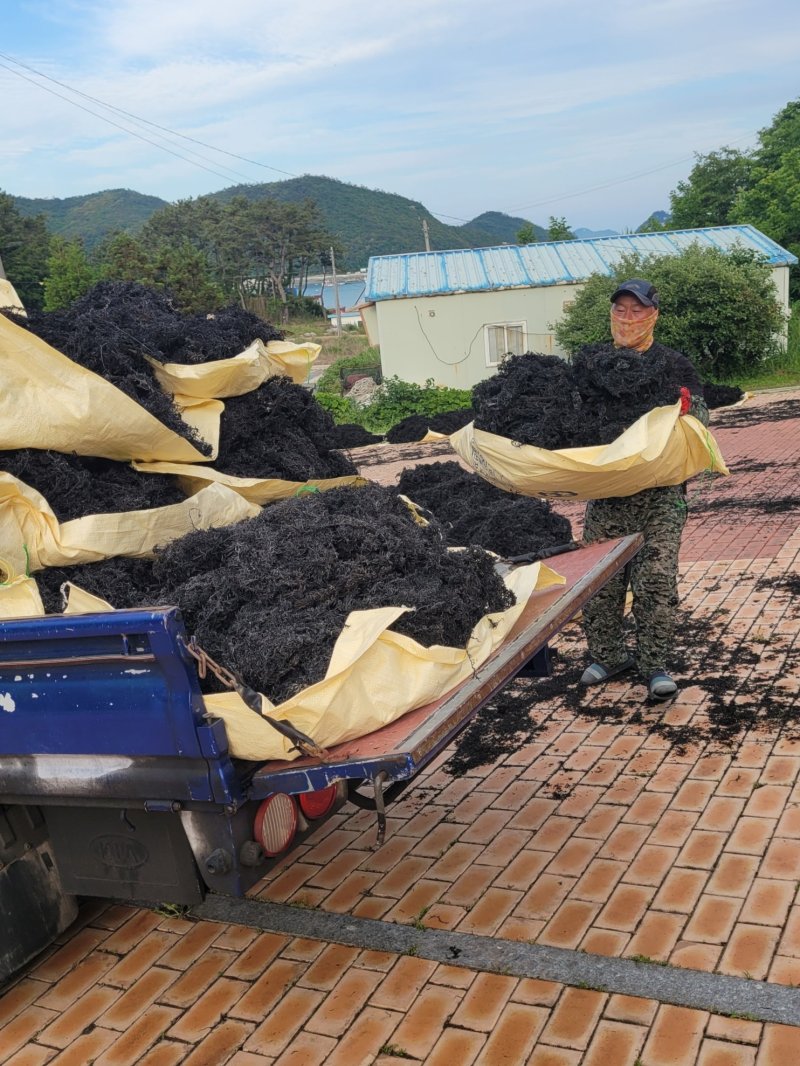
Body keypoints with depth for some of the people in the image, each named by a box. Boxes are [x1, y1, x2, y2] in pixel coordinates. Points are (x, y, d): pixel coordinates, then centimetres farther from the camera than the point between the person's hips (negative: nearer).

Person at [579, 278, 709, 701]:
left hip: (659, 494, -2)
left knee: (656, 580, -5)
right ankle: (606, 655, 20)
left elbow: (701, 414, -2)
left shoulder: (673, 364, 7)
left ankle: (654, 665, 5)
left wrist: (686, 405, -25)